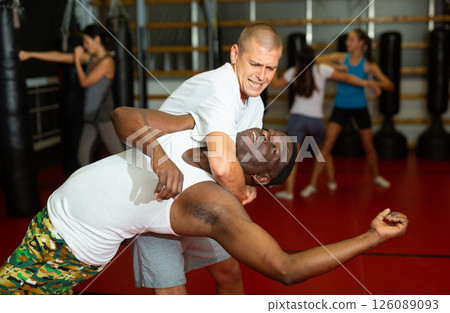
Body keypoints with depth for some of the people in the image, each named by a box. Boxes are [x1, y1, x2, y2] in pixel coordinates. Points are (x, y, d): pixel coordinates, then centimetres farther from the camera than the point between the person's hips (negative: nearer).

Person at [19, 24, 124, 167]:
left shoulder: (107, 61, -11)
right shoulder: (89, 58, 11)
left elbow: (85, 82, -13)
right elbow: (59, 56, 12)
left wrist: (77, 60, -2)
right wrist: (30, 54, 12)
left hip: (104, 117, -8)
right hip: (91, 117, 8)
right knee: (83, 155, 9)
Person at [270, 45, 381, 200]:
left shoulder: (293, 72, 1)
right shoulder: (321, 69, -2)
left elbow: (275, 84, 12)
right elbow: (345, 78, -5)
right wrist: (367, 83, -3)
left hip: (297, 116, -1)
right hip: (316, 119, 1)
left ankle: (289, 191, -11)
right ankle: (332, 181, 37)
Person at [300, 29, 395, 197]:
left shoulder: (369, 65, -7)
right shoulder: (341, 57, -3)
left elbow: (390, 86, -9)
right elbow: (316, 60, -8)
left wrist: (377, 83, -31)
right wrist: (336, 66, -19)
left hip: (359, 107, 0)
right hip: (340, 107, 0)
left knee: (369, 147, 12)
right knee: (327, 144, -11)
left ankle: (376, 176, 39)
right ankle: (312, 184, -7)